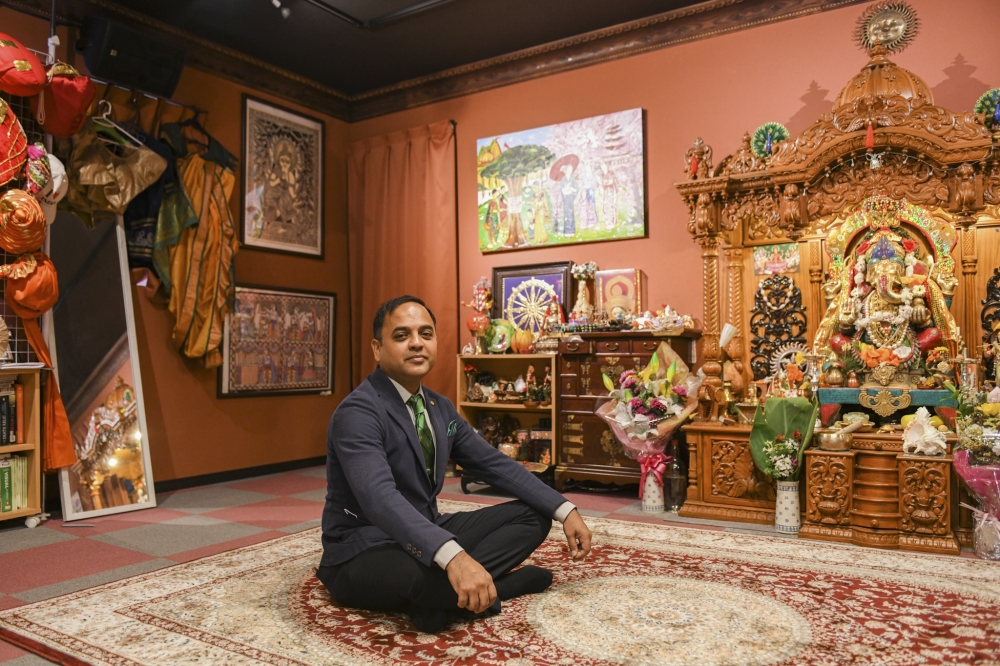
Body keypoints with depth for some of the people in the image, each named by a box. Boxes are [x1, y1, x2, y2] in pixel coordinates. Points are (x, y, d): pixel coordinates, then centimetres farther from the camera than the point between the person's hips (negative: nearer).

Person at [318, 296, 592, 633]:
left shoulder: (440, 407, 6)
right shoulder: (358, 412, -21)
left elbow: (494, 464, 7)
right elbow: (380, 498, -37)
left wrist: (564, 510, -4)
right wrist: (453, 556, -51)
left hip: (426, 535, 8)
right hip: (364, 552, -8)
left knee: (532, 516, 1)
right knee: (438, 577, -40)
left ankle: (457, 589, -12)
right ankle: (461, 589, -8)